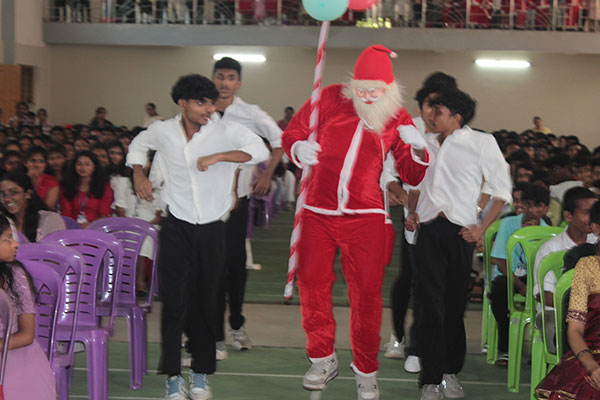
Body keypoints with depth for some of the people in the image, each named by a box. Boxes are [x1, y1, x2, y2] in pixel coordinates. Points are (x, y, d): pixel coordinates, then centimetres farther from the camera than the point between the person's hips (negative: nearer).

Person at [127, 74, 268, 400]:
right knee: (174, 302, -6)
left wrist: (218, 157, -26)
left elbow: (260, 150, -20)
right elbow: (138, 144, 22)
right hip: (176, 229, 0)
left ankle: (200, 373, 22)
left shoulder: (224, 131, -7)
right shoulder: (163, 131, 0)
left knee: (206, 302, 8)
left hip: (212, 229, 0)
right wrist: (139, 176, 10)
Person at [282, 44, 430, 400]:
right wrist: (299, 149, -16)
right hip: (318, 213, 1)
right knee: (312, 285, 5)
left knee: (366, 293, -2)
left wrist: (418, 150, -15)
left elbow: (412, 177, 6)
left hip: (365, 217, -1)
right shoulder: (331, 98, 2)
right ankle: (323, 360, 24)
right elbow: (292, 133, 8)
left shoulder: (398, 118, 4)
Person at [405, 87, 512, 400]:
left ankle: (451, 372, 18)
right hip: (428, 231, 2)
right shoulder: (425, 143, 14)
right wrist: (411, 212, 11)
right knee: (430, 305, -3)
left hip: (459, 232, -2)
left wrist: (482, 228, -5)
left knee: (455, 306, 5)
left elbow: (502, 190, 4)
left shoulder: (482, 142, 2)